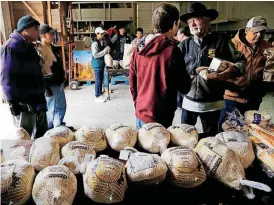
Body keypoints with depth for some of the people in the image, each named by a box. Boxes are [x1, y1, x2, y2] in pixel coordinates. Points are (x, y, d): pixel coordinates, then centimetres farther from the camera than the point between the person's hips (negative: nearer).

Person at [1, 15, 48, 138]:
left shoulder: (29, 47, 15)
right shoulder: (11, 46, -13)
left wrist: (44, 87, 23)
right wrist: (12, 101, -21)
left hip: (36, 99, 9)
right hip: (23, 102, -9)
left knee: (41, 133, 18)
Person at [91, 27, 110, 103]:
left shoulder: (102, 42, 7)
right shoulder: (95, 43, -18)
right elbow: (95, 55, -23)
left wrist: (107, 50, 1)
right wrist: (104, 51, -23)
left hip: (102, 63, 8)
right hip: (97, 64, -8)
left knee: (101, 79, 15)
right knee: (98, 80, -1)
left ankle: (100, 94, 27)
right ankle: (97, 97, 9)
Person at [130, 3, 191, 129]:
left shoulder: (139, 48, 1)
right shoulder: (171, 50, -16)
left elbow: (132, 82, 8)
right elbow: (184, 88, -10)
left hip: (141, 112, 6)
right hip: (159, 117, -6)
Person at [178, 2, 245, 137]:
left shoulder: (221, 41, -4)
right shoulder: (185, 45, 1)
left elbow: (242, 62, -2)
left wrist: (232, 70, -23)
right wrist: (195, 70, -19)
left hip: (212, 103, -1)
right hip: (189, 101, 2)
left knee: (210, 138, 16)